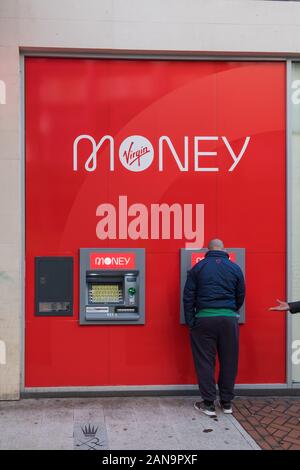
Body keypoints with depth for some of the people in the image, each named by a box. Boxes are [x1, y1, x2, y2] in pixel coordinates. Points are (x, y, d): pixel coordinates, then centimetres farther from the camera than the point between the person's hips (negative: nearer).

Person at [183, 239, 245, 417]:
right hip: (229, 319, 1)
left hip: (204, 319, -1)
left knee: (205, 362, 5)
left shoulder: (198, 267, 3)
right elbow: (241, 297, 12)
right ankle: (226, 402, 20)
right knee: (229, 362, 11)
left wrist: (190, 322, 5)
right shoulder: (235, 268, 6)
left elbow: (188, 297, 1)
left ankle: (209, 404, 7)